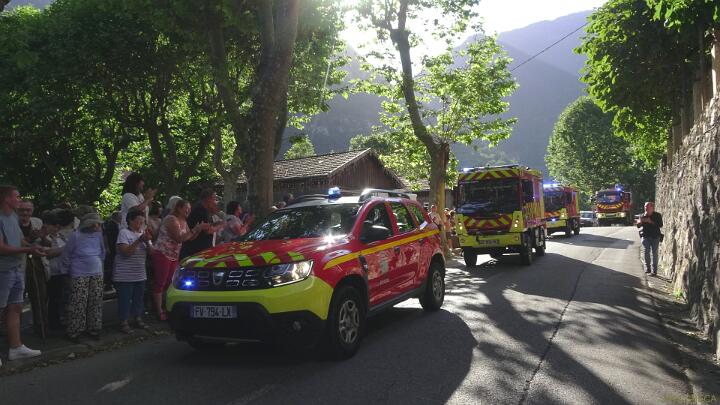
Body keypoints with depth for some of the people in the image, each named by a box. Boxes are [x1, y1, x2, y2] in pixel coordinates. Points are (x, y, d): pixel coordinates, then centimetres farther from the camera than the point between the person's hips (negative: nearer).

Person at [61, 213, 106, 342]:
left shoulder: (98, 235, 7)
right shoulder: (76, 236, -6)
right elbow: (66, 254, 1)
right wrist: (68, 270, 7)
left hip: (97, 274, 5)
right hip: (79, 275, -5)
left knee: (96, 302, 7)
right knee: (78, 303, -6)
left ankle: (93, 328, 17)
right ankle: (73, 331, 2)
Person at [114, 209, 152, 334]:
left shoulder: (144, 233, 11)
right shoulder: (124, 233, -9)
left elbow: (152, 252, 6)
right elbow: (125, 252, -21)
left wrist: (147, 242, -13)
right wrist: (139, 240, -25)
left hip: (140, 275, 6)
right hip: (125, 275, -6)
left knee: (139, 297, 14)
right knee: (125, 299, -1)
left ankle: (138, 319, 27)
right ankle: (124, 322, 9)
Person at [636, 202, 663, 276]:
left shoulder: (657, 215, -2)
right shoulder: (643, 215, 3)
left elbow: (660, 225, -13)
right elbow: (638, 226, -2)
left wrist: (651, 222, -22)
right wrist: (640, 222, -24)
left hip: (655, 237, -1)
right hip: (646, 236, 1)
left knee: (654, 253, 2)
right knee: (646, 252, -9)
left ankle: (654, 270, 7)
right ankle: (647, 268, -4)